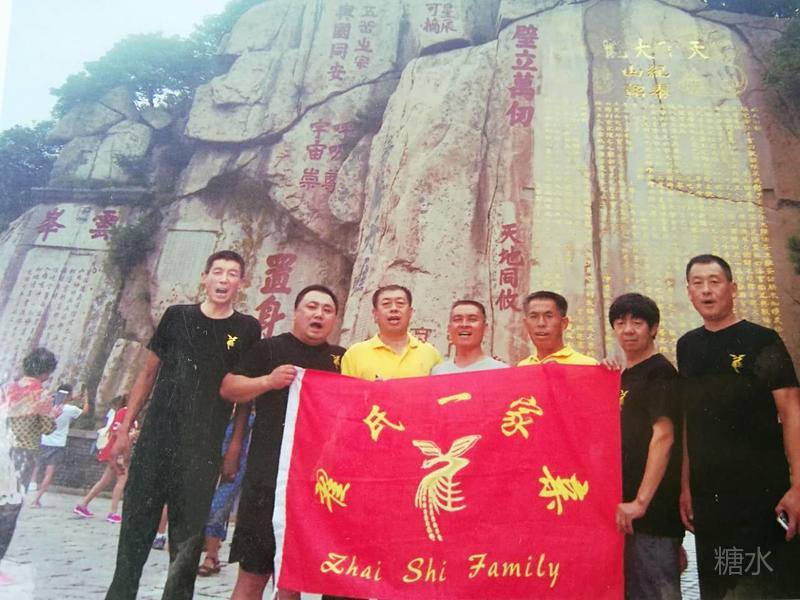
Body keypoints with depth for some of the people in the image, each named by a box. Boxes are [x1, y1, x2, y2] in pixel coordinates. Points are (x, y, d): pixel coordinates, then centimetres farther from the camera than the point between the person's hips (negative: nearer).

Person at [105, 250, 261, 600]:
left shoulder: (247, 329, 2)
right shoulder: (177, 316, 5)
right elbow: (149, 373, 10)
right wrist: (125, 426, 6)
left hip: (204, 449, -1)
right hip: (156, 437, 1)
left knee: (188, 535, 6)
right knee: (136, 524, 8)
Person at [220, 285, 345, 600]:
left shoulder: (342, 359, 14)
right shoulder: (270, 348, 4)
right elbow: (228, 388, -2)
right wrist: (268, 380, -18)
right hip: (270, 475, -3)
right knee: (253, 574, 2)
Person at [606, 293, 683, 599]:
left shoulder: (660, 372, -10)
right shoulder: (625, 376, 15)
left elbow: (663, 436, -20)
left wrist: (641, 501, -24)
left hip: (653, 507, -9)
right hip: (626, 503, 9)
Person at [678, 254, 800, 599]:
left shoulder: (762, 341, -5)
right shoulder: (687, 346, 8)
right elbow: (689, 421, 11)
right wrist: (685, 487, 7)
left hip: (765, 491, -4)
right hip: (707, 495, 5)